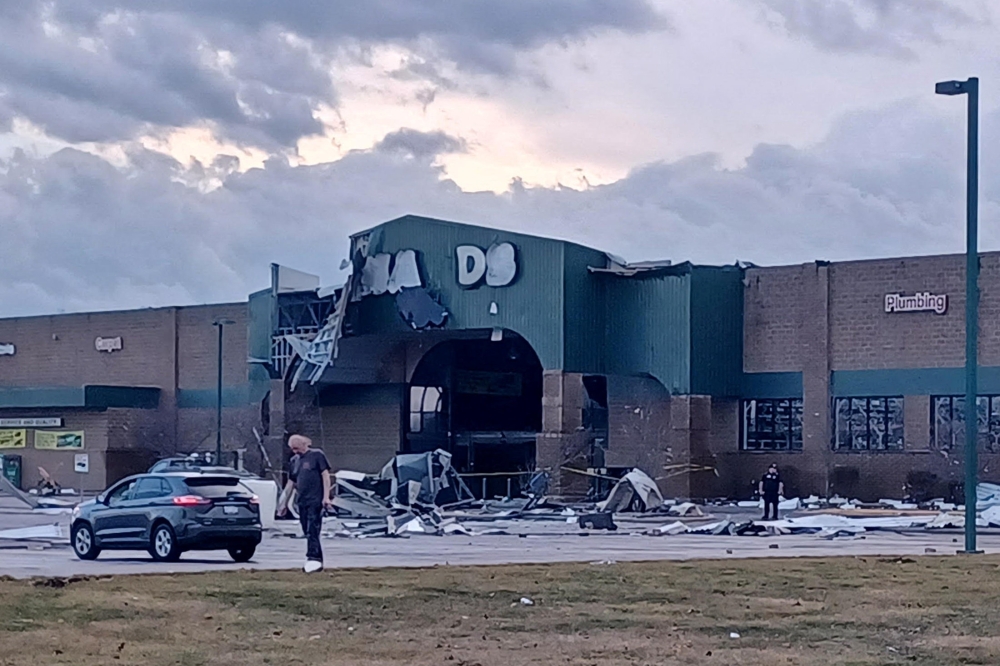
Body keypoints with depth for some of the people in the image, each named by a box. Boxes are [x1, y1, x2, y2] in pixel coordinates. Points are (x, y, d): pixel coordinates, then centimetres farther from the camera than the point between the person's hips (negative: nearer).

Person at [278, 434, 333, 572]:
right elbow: (290, 483, 22)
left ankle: (313, 558, -19)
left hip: (315, 500, -7)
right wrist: (284, 503, 21)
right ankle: (317, 561, 11)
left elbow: (325, 475, -5)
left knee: (312, 531, -15)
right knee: (308, 533, 7)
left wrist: (326, 497, -13)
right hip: (302, 501, 7)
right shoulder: (294, 461, 17)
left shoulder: (317, 455, -1)